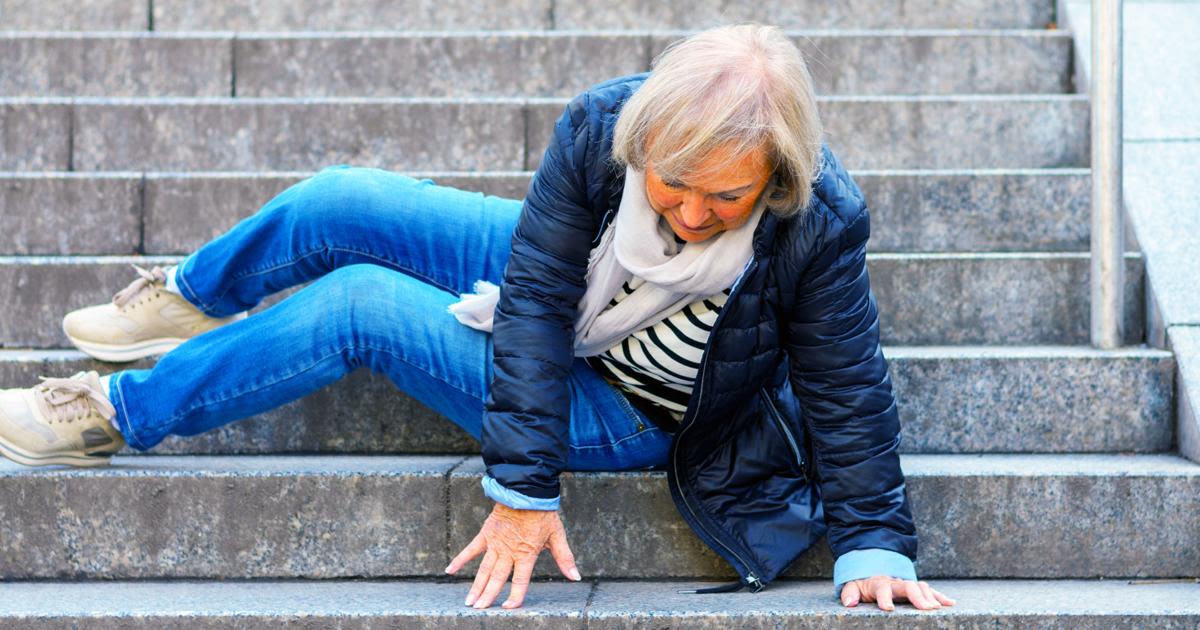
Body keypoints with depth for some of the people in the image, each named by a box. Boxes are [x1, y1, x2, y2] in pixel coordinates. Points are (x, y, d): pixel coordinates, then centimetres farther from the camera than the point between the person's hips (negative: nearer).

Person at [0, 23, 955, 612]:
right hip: (567, 287, 4)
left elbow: (849, 393, -21)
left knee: (357, 308, -19)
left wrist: (875, 547, -25)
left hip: (631, 413, -4)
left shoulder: (821, 226, -33)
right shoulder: (599, 126, -27)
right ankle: (193, 299, 33)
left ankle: (122, 414, 0)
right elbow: (535, 296, -25)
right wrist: (523, 484, -27)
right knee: (339, 203, -2)